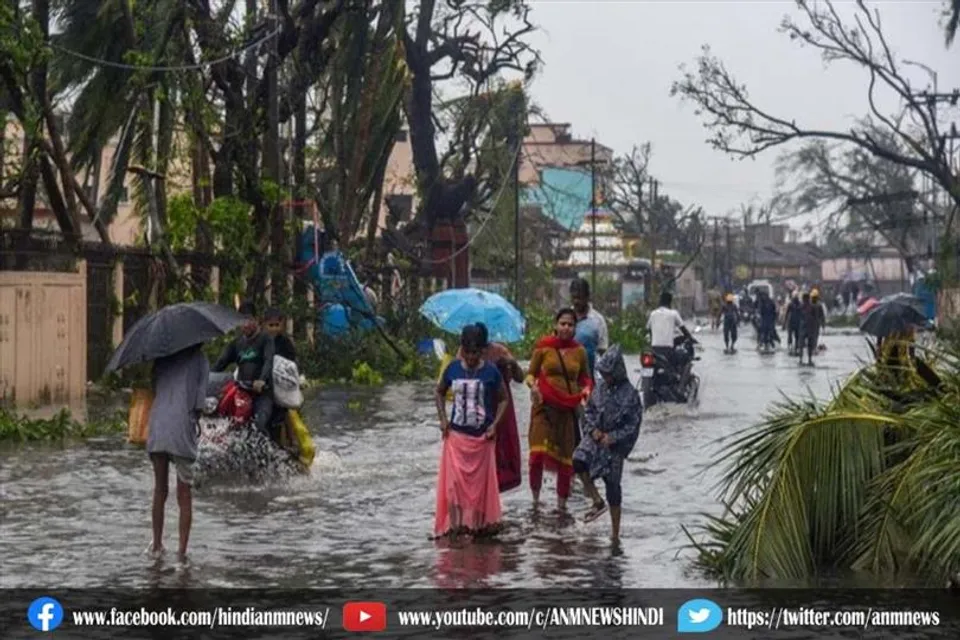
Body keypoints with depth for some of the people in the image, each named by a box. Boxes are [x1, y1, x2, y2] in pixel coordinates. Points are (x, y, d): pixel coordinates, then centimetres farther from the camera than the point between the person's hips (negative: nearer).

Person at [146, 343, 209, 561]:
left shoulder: (163, 356, 14)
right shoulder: (199, 358, 5)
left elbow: (154, 388, 13)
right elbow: (201, 392, -1)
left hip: (157, 427, 3)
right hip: (182, 428, -3)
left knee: (159, 491, 15)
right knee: (184, 495, 3)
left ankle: (157, 544, 21)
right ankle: (182, 548, -3)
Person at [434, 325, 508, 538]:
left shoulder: (490, 371, -7)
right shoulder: (453, 368, -1)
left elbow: (503, 399, 2)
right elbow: (439, 393, 14)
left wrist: (495, 424, -10)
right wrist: (442, 419, 3)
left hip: (482, 436, -1)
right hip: (456, 434, 1)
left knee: (480, 481, 5)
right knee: (454, 481, -4)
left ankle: (479, 524, 15)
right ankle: (454, 525, 0)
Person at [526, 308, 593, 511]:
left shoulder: (579, 351, 7)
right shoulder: (543, 347, 1)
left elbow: (585, 378, 19)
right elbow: (530, 373, 7)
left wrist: (587, 389, -3)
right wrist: (533, 385, -14)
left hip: (568, 409, 3)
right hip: (544, 405, -3)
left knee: (566, 457, 5)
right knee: (538, 453, -16)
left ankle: (562, 503, 19)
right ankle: (535, 498, 2)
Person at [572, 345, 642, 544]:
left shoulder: (630, 394, -11)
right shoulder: (600, 387, 3)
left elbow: (633, 426, -10)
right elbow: (589, 410, 11)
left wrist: (613, 438, -17)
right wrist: (593, 429, -6)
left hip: (615, 445, -4)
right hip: (595, 438, 4)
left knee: (613, 487, 2)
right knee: (578, 460, -27)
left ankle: (615, 534, 14)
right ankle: (597, 502, -9)